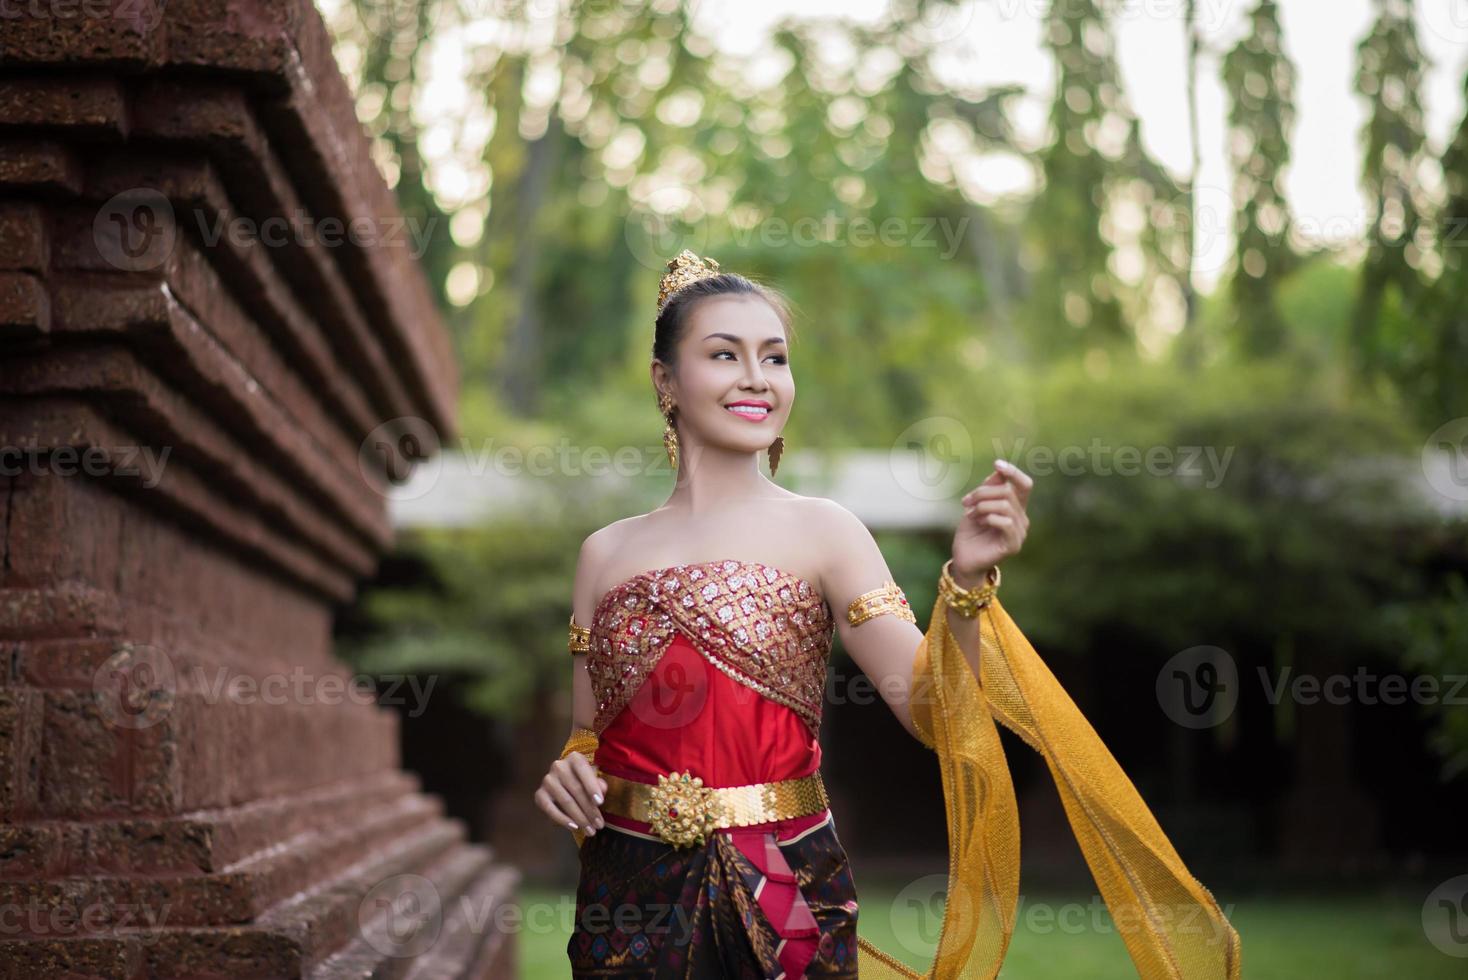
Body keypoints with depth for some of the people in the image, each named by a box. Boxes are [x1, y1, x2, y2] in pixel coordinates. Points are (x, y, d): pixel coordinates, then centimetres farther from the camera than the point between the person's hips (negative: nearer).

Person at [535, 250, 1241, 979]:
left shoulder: (823, 532, -5)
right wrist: (568, 777, -9)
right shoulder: (606, 555, 3)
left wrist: (967, 581, -28)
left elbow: (928, 707, -14)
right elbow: (589, 740, 12)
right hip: (630, 903, 2)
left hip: (784, 897, -2)